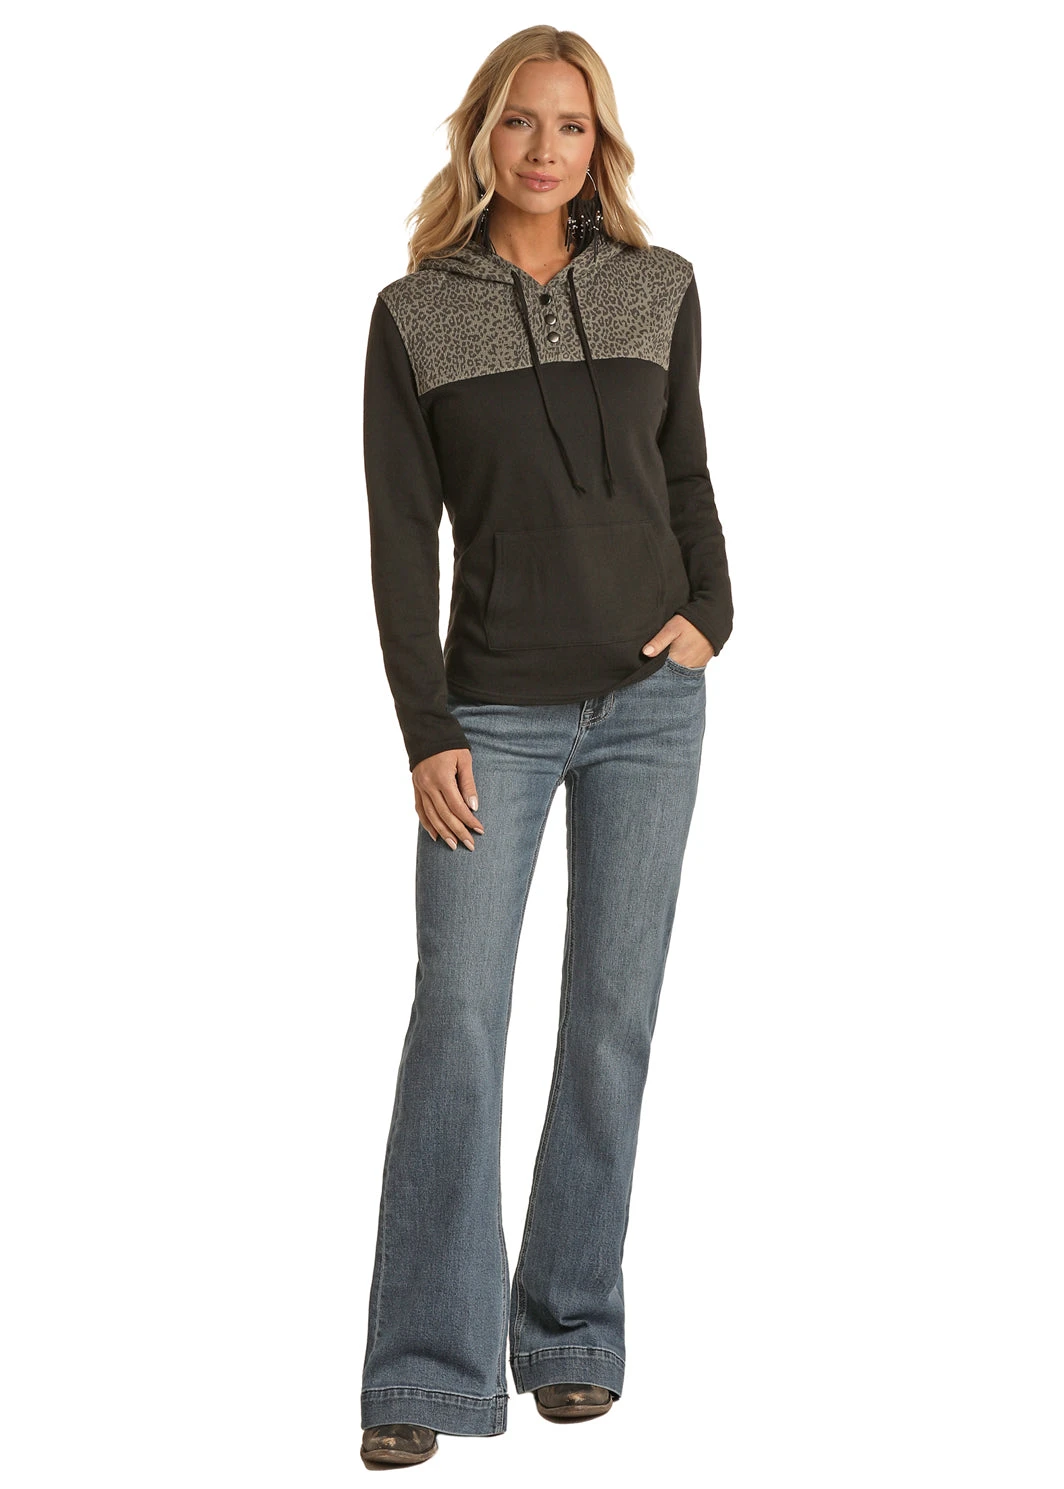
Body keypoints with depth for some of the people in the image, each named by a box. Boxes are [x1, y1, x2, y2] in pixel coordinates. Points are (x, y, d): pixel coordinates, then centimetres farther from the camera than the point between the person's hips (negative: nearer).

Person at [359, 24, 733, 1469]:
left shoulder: (661, 288, 6)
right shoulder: (415, 313, 1)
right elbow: (402, 534, -1)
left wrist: (710, 614, -3)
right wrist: (425, 730, -8)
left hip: (651, 703, 2)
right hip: (497, 711, -2)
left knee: (613, 1016, 5)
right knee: (456, 1018, -7)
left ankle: (572, 1335, 17)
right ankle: (426, 1371, -1)